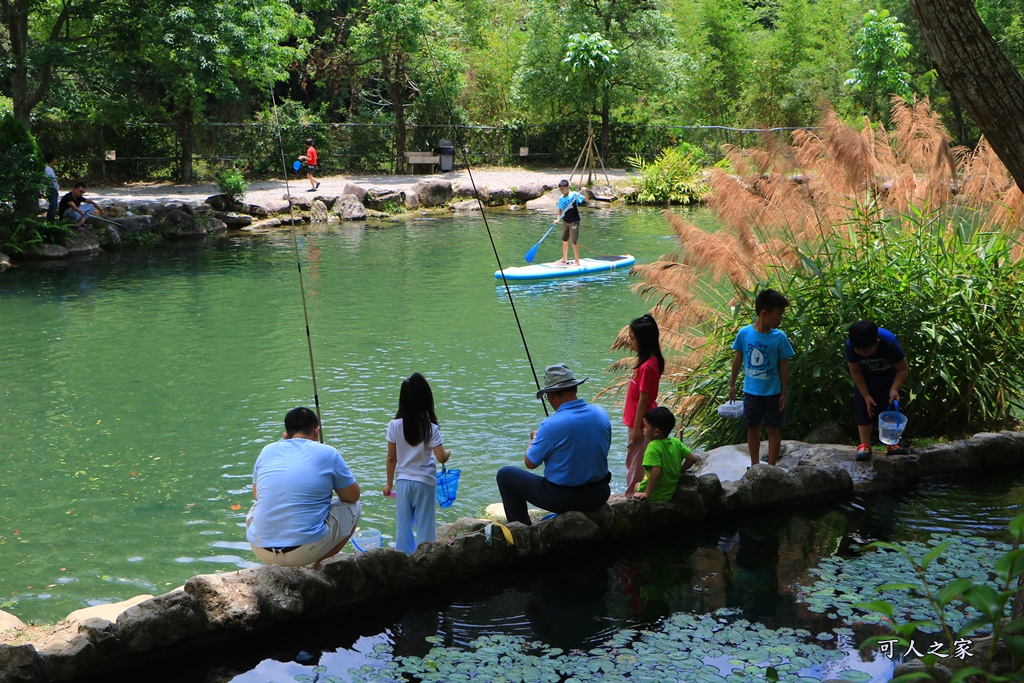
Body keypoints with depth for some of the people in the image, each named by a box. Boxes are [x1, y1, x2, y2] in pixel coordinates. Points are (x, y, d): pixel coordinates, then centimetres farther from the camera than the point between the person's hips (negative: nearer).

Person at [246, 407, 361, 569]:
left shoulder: (267, 451, 9)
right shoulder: (328, 453, -1)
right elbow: (353, 495, 9)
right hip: (306, 549, -4)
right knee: (353, 507, 18)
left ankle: (282, 567, 22)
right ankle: (319, 564, 11)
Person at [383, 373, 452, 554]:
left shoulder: (394, 426, -6)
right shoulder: (430, 428, -13)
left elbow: (391, 458, 0)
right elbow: (441, 458, -15)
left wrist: (389, 483, 12)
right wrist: (448, 452, 8)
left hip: (403, 481, 2)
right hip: (424, 482, -2)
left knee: (404, 526, 10)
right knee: (425, 526, 6)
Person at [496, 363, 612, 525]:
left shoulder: (552, 425, -22)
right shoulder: (601, 414, -4)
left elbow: (530, 463, -10)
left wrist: (535, 438, 11)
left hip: (561, 498, -6)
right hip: (599, 495, 6)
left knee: (505, 475, 12)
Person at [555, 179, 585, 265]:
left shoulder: (574, 195, -10)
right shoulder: (561, 198, 5)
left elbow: (586, 199, -15)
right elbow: (560, 210, 8)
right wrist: (558, 219, -7)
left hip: (573, 221, -6)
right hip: (565, 221, 6)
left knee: (574, 242, -7)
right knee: (564, 240, 15)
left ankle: (577, 262, -2)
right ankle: (564, 259, 30)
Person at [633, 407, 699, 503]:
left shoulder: (653, 447, -23)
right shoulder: (676, 442, -1)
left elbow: (656, 471, -33)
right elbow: (693, 458, 2)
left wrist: (647, 493, -26)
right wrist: (679, 471, 15)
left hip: (653, 497, -8)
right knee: (638, 485, 30)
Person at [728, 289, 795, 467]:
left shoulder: (779, 337, -12)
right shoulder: (744, 333, -9)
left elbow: (784, 366, -5)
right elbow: (738, 359, 4)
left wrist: (784, 393, -5)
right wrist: (732, 384, 10)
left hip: (772, 392, -1)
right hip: (751, 391, 2)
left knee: (773, 429, 6)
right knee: (752, 428, 13)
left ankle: (771, 466, 17)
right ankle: (754, 464, 28)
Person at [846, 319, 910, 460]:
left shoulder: (889, 342, -38)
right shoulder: (850, 346, -33)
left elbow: (903, 369, -24)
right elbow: (855, 372, -17)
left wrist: (894, 389, -35)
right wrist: (866, 395, -19)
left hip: (889, 375, -1)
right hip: (865, 377, 1)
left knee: (891, 407, -3)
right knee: (863, 407, -6)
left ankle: (892, 444, 4)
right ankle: (864, 445, -2)